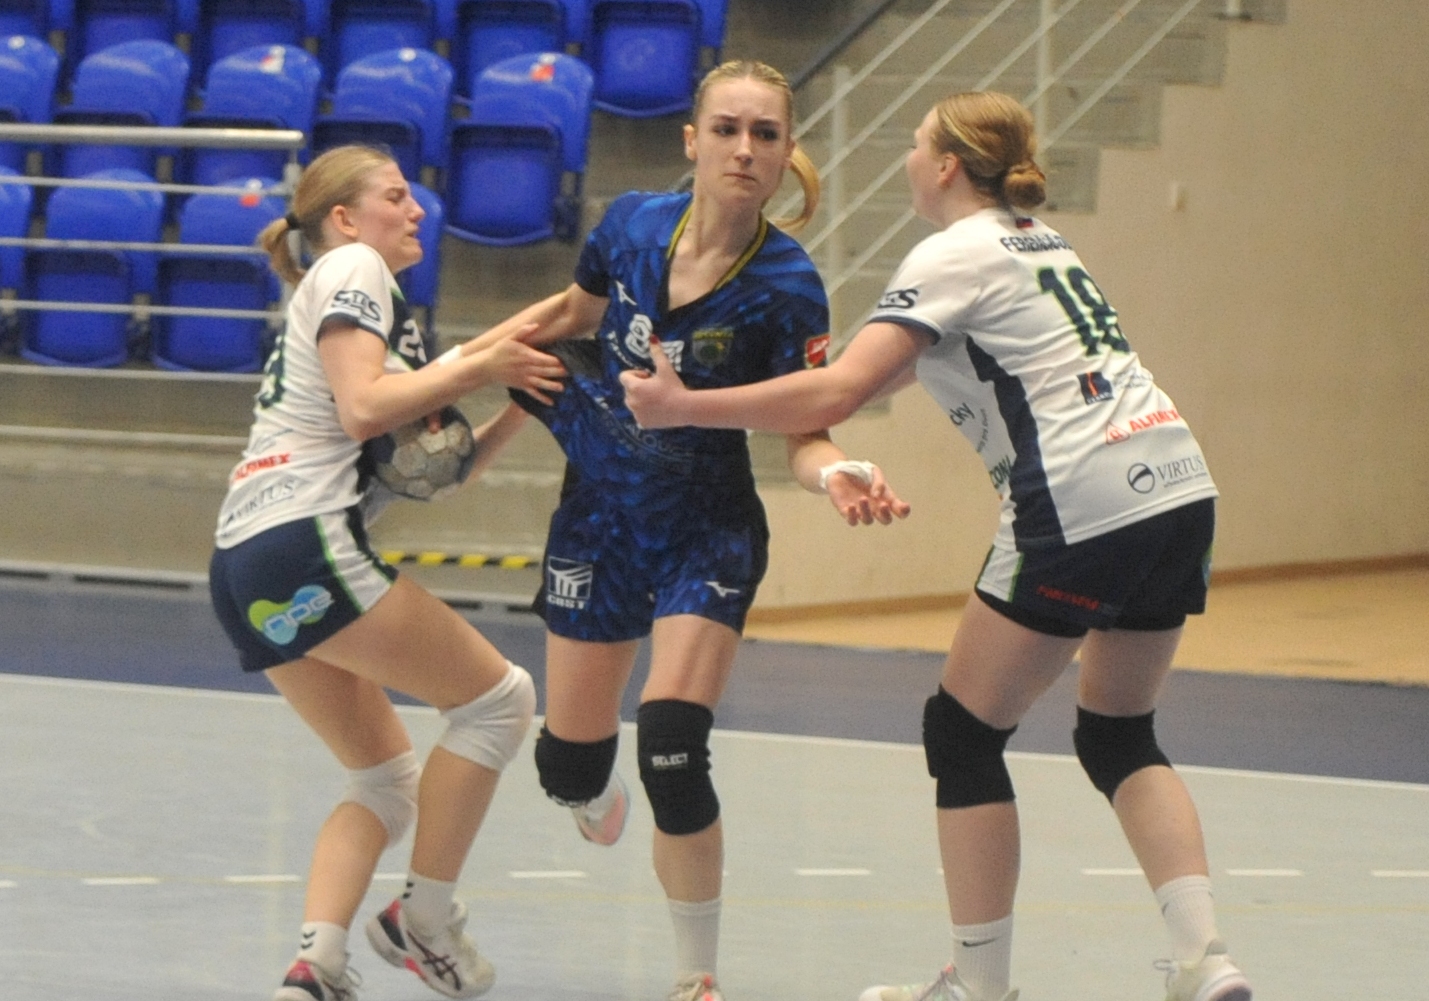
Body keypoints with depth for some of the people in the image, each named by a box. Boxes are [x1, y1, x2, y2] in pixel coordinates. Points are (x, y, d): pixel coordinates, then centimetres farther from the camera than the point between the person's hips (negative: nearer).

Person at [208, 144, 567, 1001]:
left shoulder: (363, 290, 29)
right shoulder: (351, 268, 0)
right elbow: (363, 406, -16)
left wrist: (518, 402, 16)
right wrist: (476, 370, -6)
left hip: (245, 566, 10)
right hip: (304, 546, -10)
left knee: (389, 781, 13)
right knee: (498, 697, -1)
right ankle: (425, 918, 0)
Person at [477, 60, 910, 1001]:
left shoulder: (787, 284, -18)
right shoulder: (631, 224, -8)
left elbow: (806, 433, -18)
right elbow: (572, 313, 13)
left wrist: (839, 475, -38)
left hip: (707, 531, -3)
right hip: (599, 515, 3)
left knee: (672, 747, -20)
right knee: (568, 763, 10)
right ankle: (597, 798, 52)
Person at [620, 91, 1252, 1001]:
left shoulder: (955, 255, -4)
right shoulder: (1041, 244, 22)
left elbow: (838, 393, -14)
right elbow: (919, 364, 33)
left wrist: (683, 407, -8)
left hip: (1082, 507, -8)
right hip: (1180, 486, 8)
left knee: (965, 733, 5)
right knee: (1119, 737, 19)